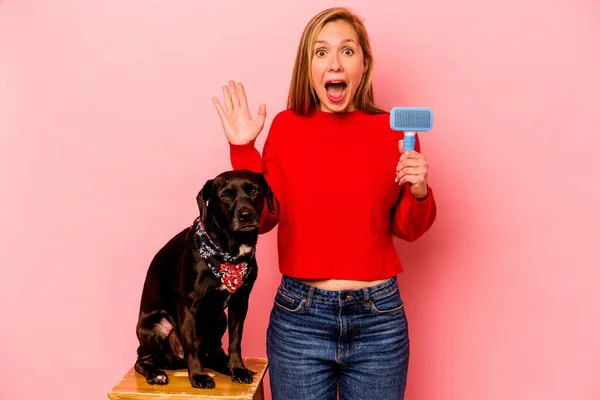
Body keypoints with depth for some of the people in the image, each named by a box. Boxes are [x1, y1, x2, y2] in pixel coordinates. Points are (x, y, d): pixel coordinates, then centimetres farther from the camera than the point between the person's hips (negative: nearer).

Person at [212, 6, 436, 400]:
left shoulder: (393, 130, -2)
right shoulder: (287, 126, -2)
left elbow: (407, 229, 5)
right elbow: (263, 217, -1)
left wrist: (419, 192, -14)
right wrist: (244, 149, -8)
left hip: (380, 318, 1)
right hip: (299, 316, 0)